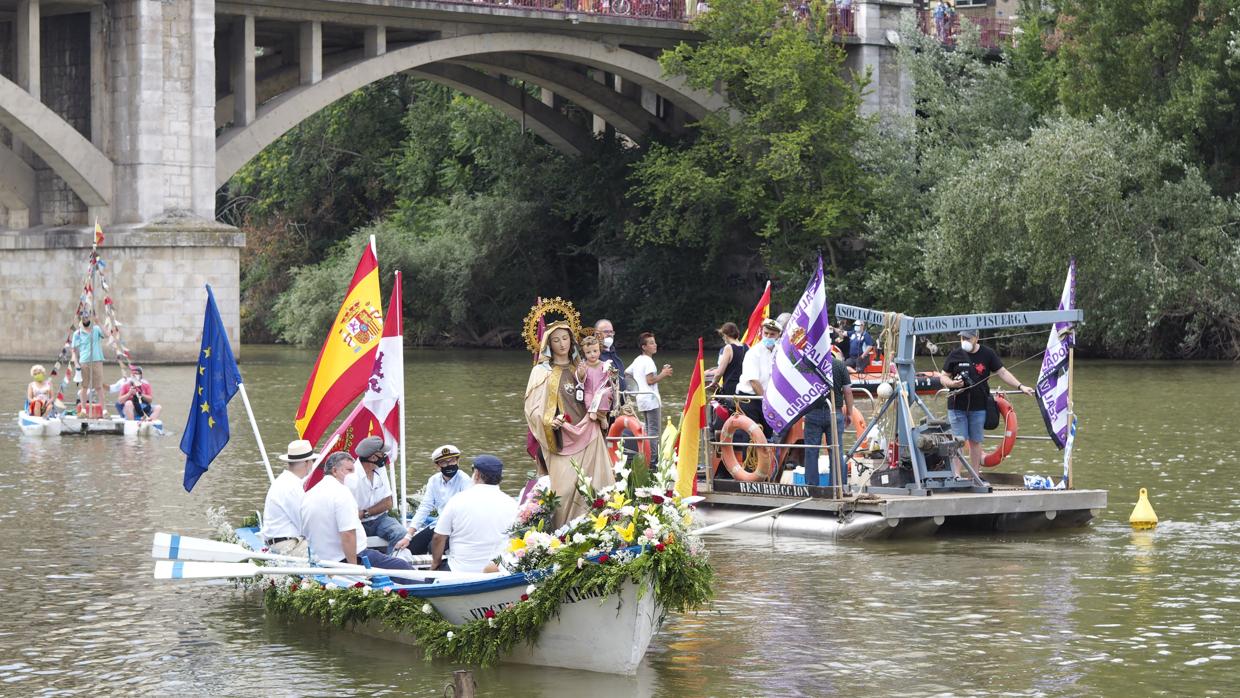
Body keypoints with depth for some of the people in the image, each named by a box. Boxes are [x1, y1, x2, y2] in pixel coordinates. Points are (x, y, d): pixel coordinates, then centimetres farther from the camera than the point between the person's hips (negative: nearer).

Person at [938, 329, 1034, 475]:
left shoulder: (987, 354, 2)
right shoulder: (955, 354, 1)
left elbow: (1002, 372, 3)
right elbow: (943, 376, 8)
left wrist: (1020, 386, -7)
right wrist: (952, 383, -13)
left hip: (978, 407, 1)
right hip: (957, 406, -1)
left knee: (975, 441, 9)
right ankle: (956, 476, -3)